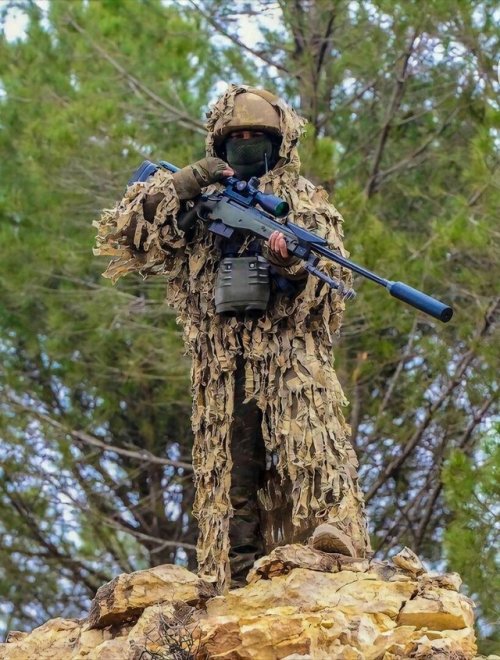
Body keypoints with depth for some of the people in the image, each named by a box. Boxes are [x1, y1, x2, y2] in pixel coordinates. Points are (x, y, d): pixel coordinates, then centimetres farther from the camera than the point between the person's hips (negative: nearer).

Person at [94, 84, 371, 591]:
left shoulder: (306, 201, 18)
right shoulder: (200, 201, 23)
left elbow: (331, 268, 5)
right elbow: (119, 233, 13)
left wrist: (292, 261, -19)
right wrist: (177, 186, -2)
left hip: (289, 346, -3)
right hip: (221, 358, 3)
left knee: (308, 431, -25)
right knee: (231, 459, -4)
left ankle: (334, 531, -42)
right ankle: (239, 580, -7)